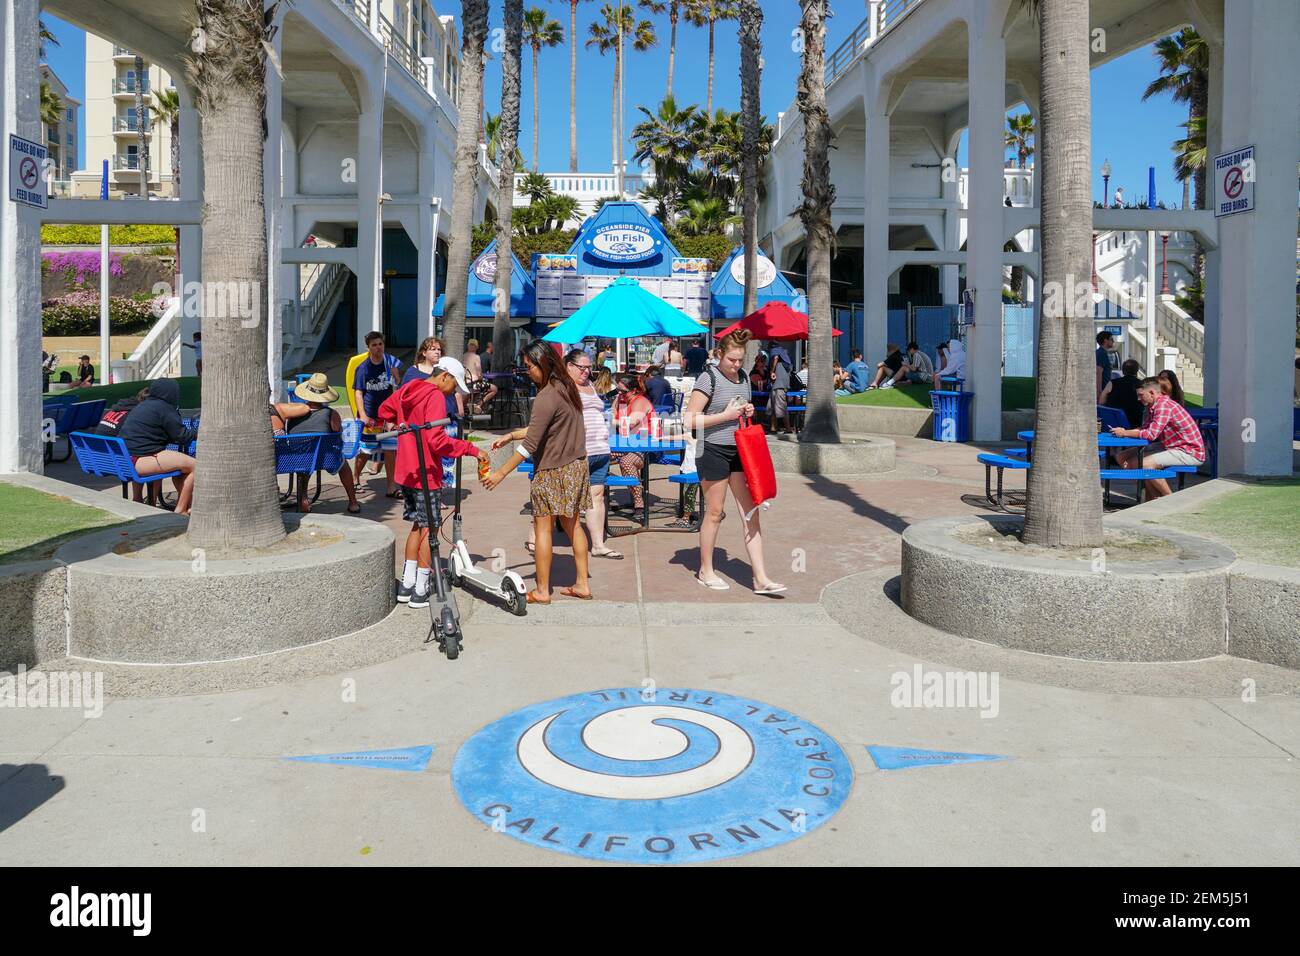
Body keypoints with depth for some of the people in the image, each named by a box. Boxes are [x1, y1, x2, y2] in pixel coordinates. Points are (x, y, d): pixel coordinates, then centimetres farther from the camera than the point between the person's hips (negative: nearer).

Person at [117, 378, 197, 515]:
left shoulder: (142, 406, 21)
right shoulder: (164, 408, -7)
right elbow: (182, 436, -5)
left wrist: (191, 433, 25)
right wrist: (196, 433, 14)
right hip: (138, 460, -10)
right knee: (193, 465, -11)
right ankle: (180, 512, -4)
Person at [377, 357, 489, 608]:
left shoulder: (407, 390, 9)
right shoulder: (435, 397, -16)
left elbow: (383, 411, 23)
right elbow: (437, 440, -25)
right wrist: (472, 449, -23)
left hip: (406, 472, 8)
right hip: (426, 474, -8)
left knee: (418, 526, 18)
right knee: (429, 529, 1)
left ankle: (406, 585, 20)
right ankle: (421, 592, 5)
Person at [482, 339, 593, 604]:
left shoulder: (546, 397, -21)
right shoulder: (566, 386, 7)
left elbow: (530, 444, -23)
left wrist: (501, 473, -19)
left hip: (553, 470, -9)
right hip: (577, 465, 9)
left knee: (542, 528, 2)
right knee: (571, 525, 16)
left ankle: (542, 590, 8)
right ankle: (582, 584, 20)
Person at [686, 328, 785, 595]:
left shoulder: (744, 377, 11)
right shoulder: (709, 378, -10)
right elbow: (691, 420, -15)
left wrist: (749, 411, 4)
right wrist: (726, 415, -18)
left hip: (739, 450, 7)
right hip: (714, 451, -7)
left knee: (751, 512, 2)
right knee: (714, 513, 4)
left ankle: (760, 578, 4)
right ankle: (705, 571, 21)